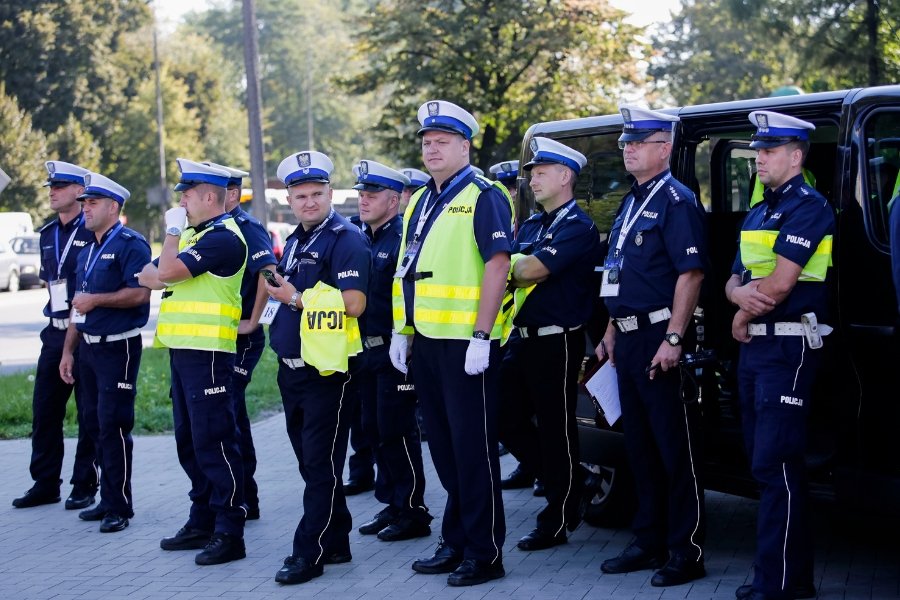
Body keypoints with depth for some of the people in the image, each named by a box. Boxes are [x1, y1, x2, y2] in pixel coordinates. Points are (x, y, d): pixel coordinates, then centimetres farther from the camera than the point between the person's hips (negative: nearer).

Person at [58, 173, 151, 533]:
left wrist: (95, 300, -16)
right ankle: (108, 499, 19)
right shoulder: (87, 250, 17)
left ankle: (119, 506, -3)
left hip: (118, 347, -9)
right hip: (88, 347, 9)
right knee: (94, 425, 11)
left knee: (113, 425, -8)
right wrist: (68, 350, 18)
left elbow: (140, 293, -21)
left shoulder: (130, 244, -10)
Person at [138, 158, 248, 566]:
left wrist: (173, 230, -6)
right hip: (182, 349, 10)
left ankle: (229, 533, -5)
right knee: (189, 441, 15)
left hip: (207, 351, -10)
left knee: (214, 441, -8)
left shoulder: (223, 238, -13)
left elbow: (168, 272, -20)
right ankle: (202, 521, 24)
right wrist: (159, 275, -7)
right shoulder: (193, 234, 18)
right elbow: (150, 277, 15)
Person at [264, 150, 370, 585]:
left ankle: (310, 552, 0)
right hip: (292, 367, 9)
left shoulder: (346, 238, -12)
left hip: (328, 369, -9)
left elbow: (353, 303, -22)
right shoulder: (295, 241, 15)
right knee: (309, 461, 14)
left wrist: (297, 297, -18)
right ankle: (336, 543, 24)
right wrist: (279, 295, 6)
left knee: (321, 464, -4)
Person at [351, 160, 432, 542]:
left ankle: (413, 513, 4)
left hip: (395, 352, -9)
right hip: (368, 350, 9)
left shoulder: (404, 239, -12)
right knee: (375, 430, 13)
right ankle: (392, 505, 23)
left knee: (397, 432, -4)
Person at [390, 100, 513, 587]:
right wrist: (401, 332, 15)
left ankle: (485, 552, 4)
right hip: (426, 341, 8)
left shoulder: (483, 197, -8)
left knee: (474, 447, -3)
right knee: (444, 447, 13)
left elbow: (497, 266, -16)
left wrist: (481, 337, -20)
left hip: (466, 342, -8)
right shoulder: (420, 203, 17)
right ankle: (457, 542, 22)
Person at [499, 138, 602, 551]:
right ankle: (569, 487, 26)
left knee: (556, 430, -1)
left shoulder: (578, 227, -11)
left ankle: (557, 522, 9)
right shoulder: (530, 226, 17)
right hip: (522, 337, 9)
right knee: (506, 418, 11)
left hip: (557, 341, -9)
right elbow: (513, 271, 11)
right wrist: (511, 275, -11)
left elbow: (533, 271, -21)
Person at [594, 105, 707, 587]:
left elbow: (690, 274, -18)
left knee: (676, 448, -5)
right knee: (639, 446, 13)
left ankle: (687, 552, -1)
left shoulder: (676, 201, -10)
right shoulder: (630, 204, 19)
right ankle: (649, 542, 21)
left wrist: (673, 339, -24)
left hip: (659, 339, -10)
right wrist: (611, 333, 20)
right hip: (629, 339, 10)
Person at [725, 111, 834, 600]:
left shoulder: (807, 208, -10)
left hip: (787, 347, -10)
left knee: (776, 467, -12)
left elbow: (779, 284, -19)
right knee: (767, 464, 11)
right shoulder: (757, 214, 19)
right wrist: (740, 294, -7)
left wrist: (742, 317, -4)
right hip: (753, 346, 10)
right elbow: (735, 279, 16)